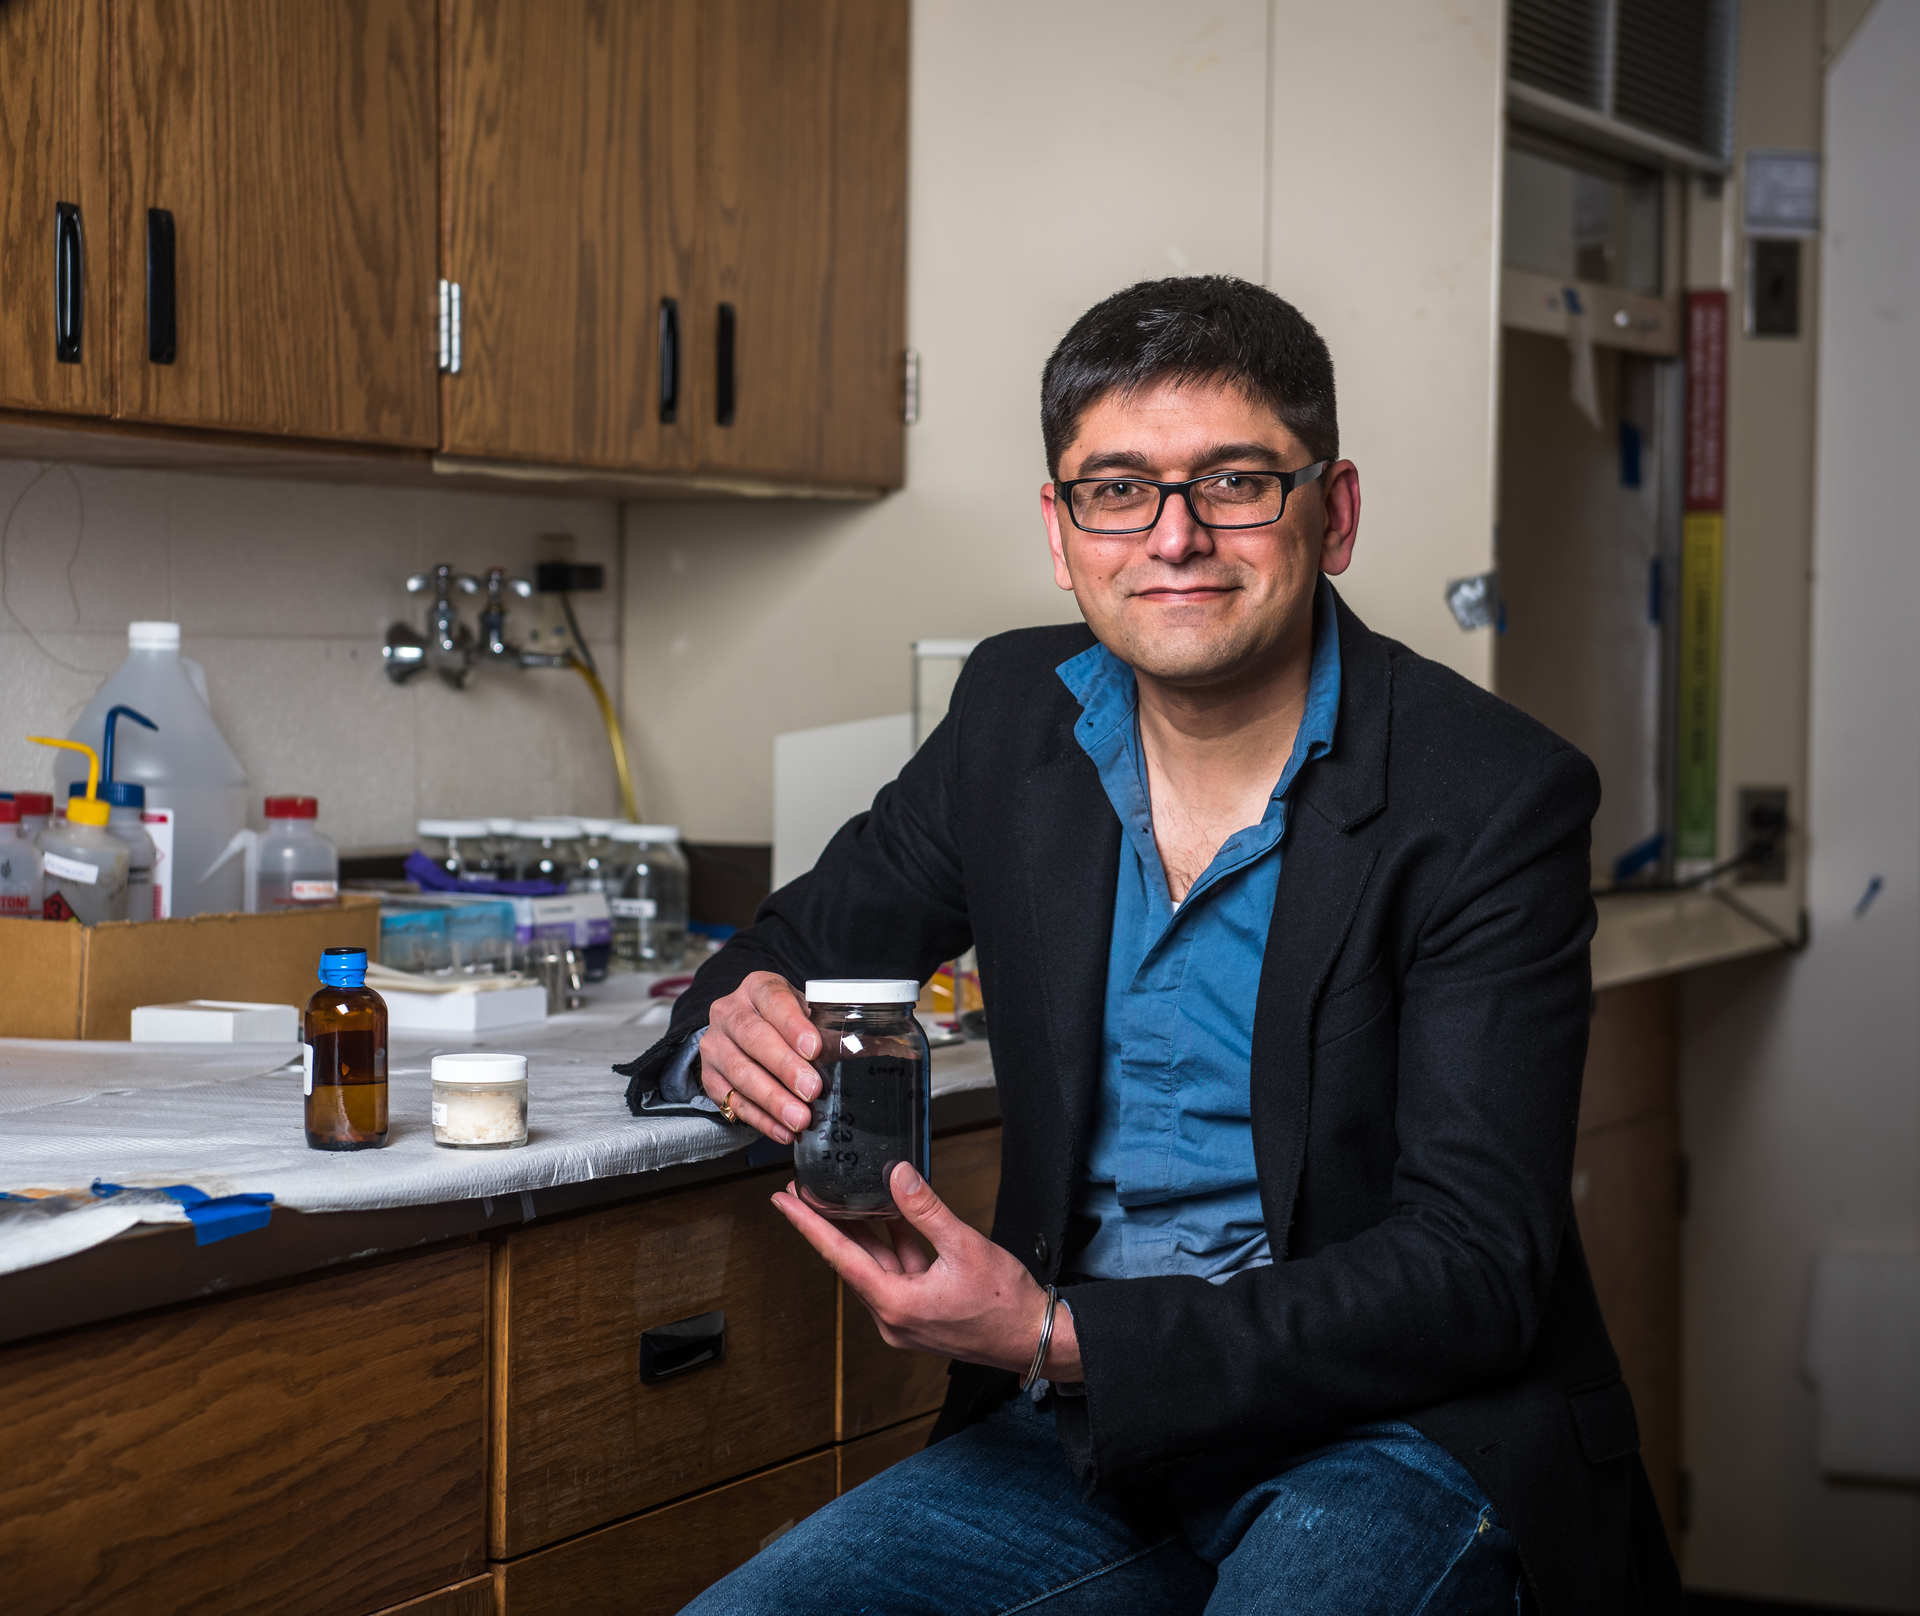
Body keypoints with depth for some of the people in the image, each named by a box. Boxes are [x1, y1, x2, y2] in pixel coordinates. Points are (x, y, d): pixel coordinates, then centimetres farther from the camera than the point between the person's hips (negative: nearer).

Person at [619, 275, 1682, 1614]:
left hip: (1400, 1436, -4)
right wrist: (741, 1021, -9)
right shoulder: (1015, 715, 5)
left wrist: (1062, 1340, -25)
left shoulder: (1493, 799, -12)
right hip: (1084, 1435, 5)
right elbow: (806, 942, 18)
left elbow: (1473, 1268, -16)